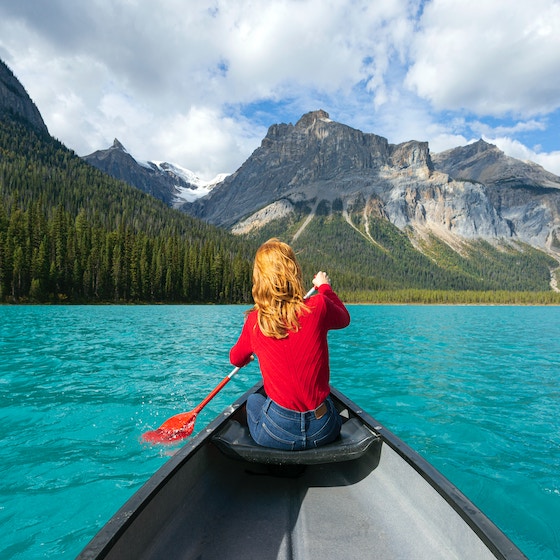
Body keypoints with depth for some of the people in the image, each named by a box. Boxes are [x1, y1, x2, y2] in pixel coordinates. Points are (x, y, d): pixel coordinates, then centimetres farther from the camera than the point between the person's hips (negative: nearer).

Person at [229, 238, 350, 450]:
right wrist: (325, 287, 26)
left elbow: (236, 359, 12)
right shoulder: (318, 307, -14)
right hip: (323, 432, 1)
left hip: (276, 435, -1)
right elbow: (344, 319, 11)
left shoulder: (254, 320, -9)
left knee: (253, 400, 32)